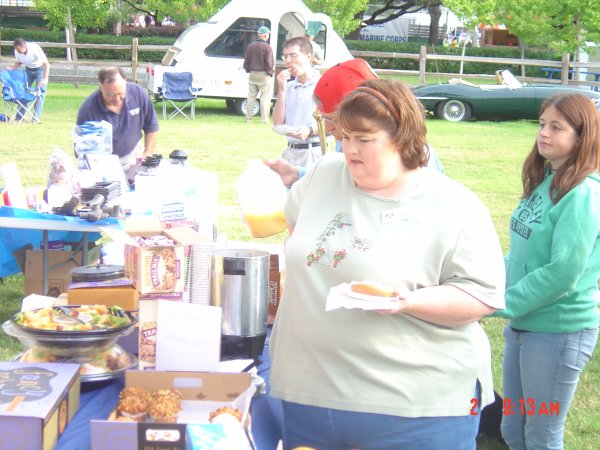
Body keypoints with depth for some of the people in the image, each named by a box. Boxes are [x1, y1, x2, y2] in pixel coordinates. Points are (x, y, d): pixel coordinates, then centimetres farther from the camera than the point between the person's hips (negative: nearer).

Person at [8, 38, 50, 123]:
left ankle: (36, 117, -12)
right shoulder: (17, 52, -17)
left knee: (40, 92, -13)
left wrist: (45, 79, -32)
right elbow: (18, 63, 4)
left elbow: (47, 64, -26)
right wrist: (11, 68, -16)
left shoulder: (35, 49, -31)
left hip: (40, 69, -5)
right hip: (28, 69, 5)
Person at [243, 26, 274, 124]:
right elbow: (269, 64, -16)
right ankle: (264, 119, -1)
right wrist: (270, 71, -1)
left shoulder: (251, 46, 6)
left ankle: (248, 118, 16)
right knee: (265, 98, 0)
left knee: (251, 96, 13)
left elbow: (246, 61, 9)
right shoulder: (267, 47, -12)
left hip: (252, 74, 6)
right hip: (264, 75, -5)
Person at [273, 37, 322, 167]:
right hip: (290, 151, 5)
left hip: (314, 153, -5)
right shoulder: (288, 86, 13)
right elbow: (278, 123, 7)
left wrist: (311, 131, -23)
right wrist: (281, 90, 0)